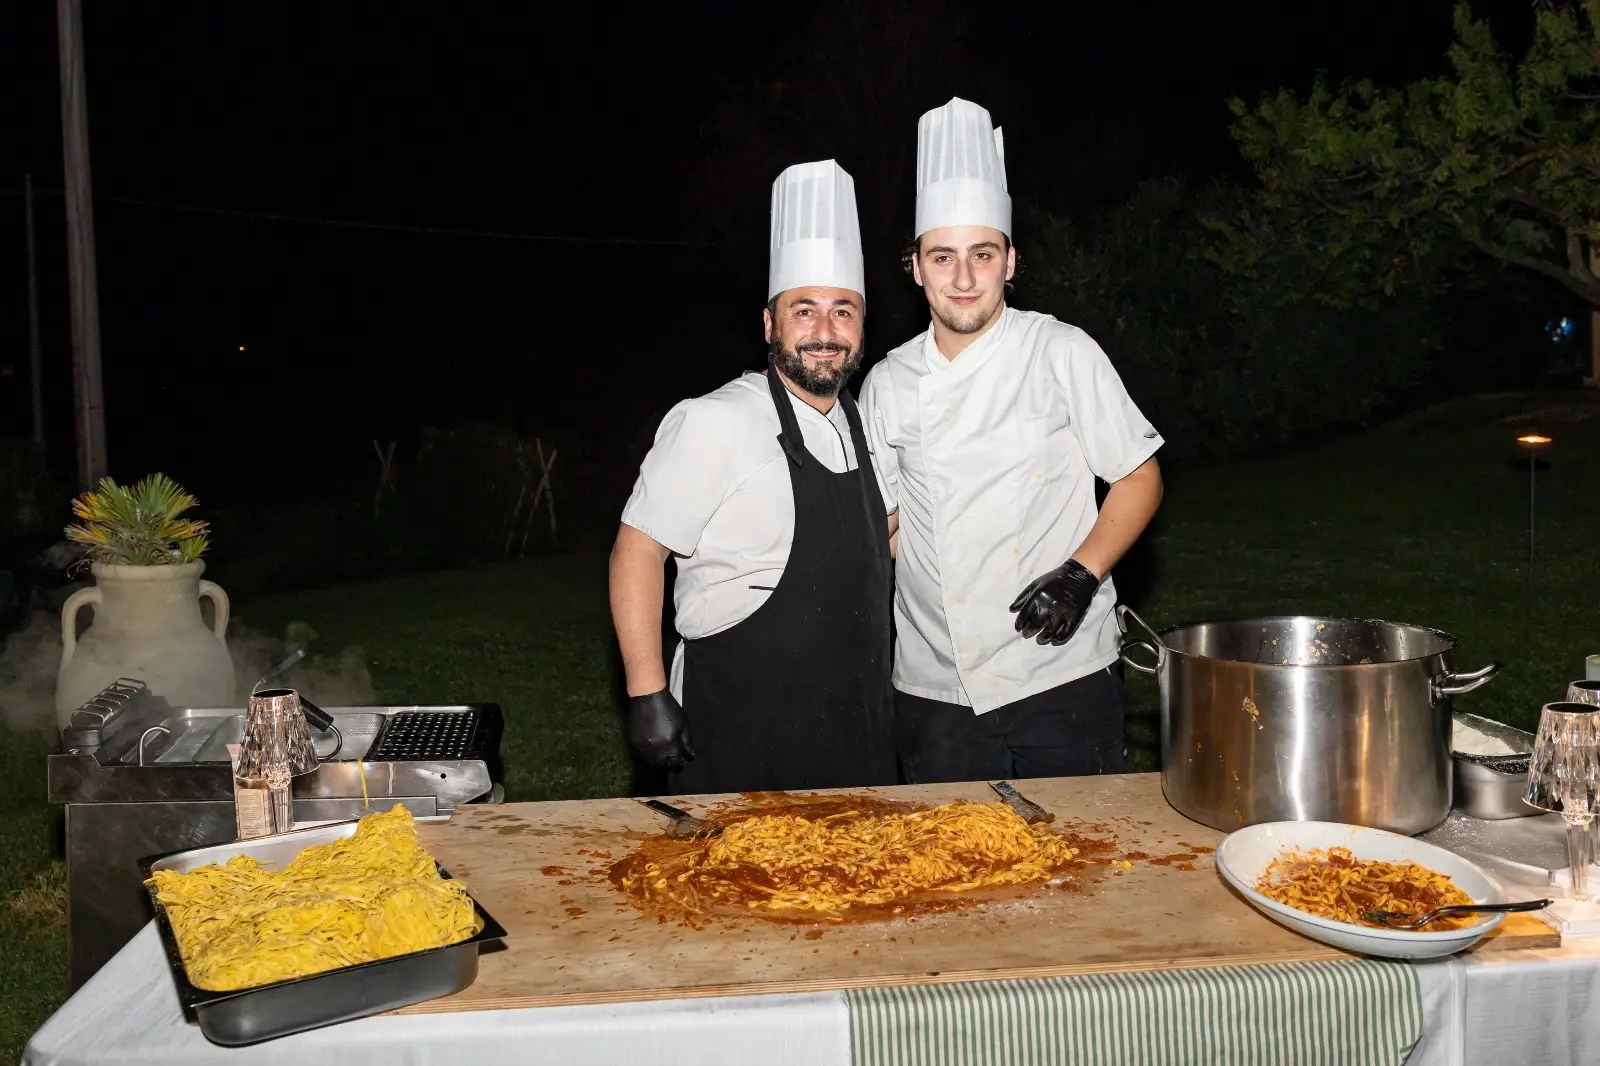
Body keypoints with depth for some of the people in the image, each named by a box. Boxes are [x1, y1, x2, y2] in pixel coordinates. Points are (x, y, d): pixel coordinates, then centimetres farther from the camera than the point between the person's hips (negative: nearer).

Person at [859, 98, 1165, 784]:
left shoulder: (1061, 353, -3)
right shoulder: (888, 384, 5)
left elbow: (1139, 478, 0)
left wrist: (1080, 574, -14)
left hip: (1062, 679, -2)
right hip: (934, 693, 3)